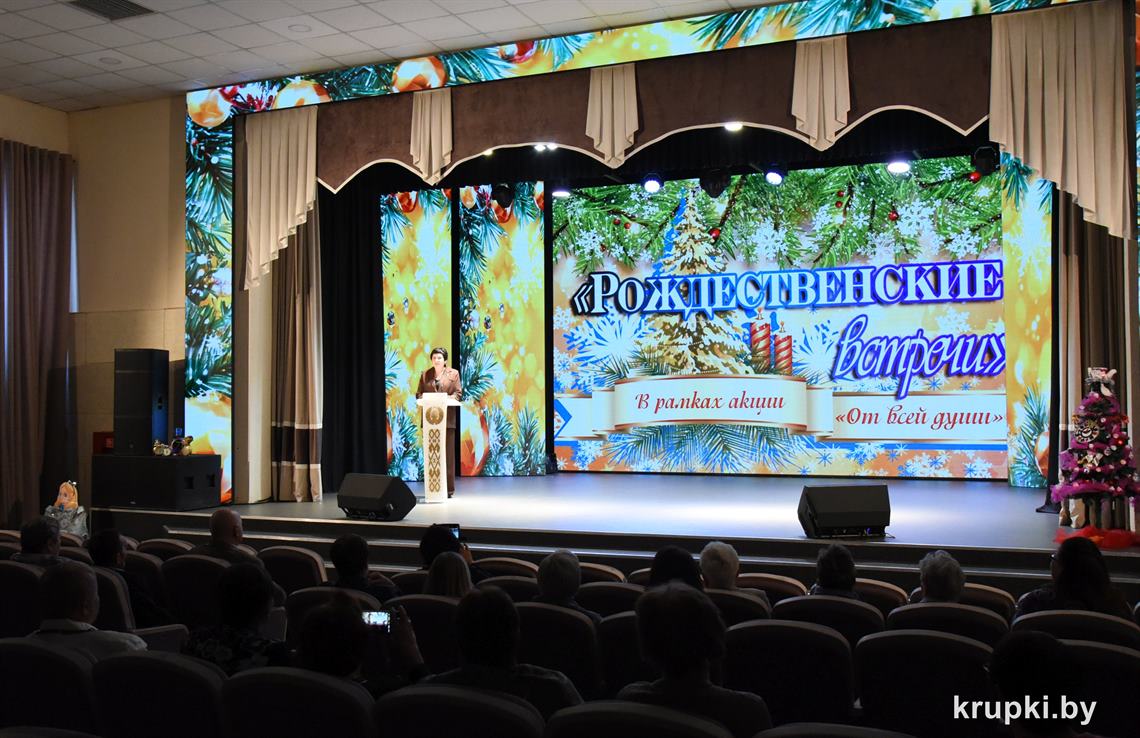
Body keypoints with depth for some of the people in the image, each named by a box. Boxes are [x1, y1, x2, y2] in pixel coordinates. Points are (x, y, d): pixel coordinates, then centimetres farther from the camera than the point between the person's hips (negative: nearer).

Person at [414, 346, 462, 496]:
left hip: (447, 418, -2)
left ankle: (449, 488, 2)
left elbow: (458, 393, 1)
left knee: (448, 454, -2)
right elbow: (418, 394, 11)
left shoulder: (453, 373, 7)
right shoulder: (425, 375, 14)